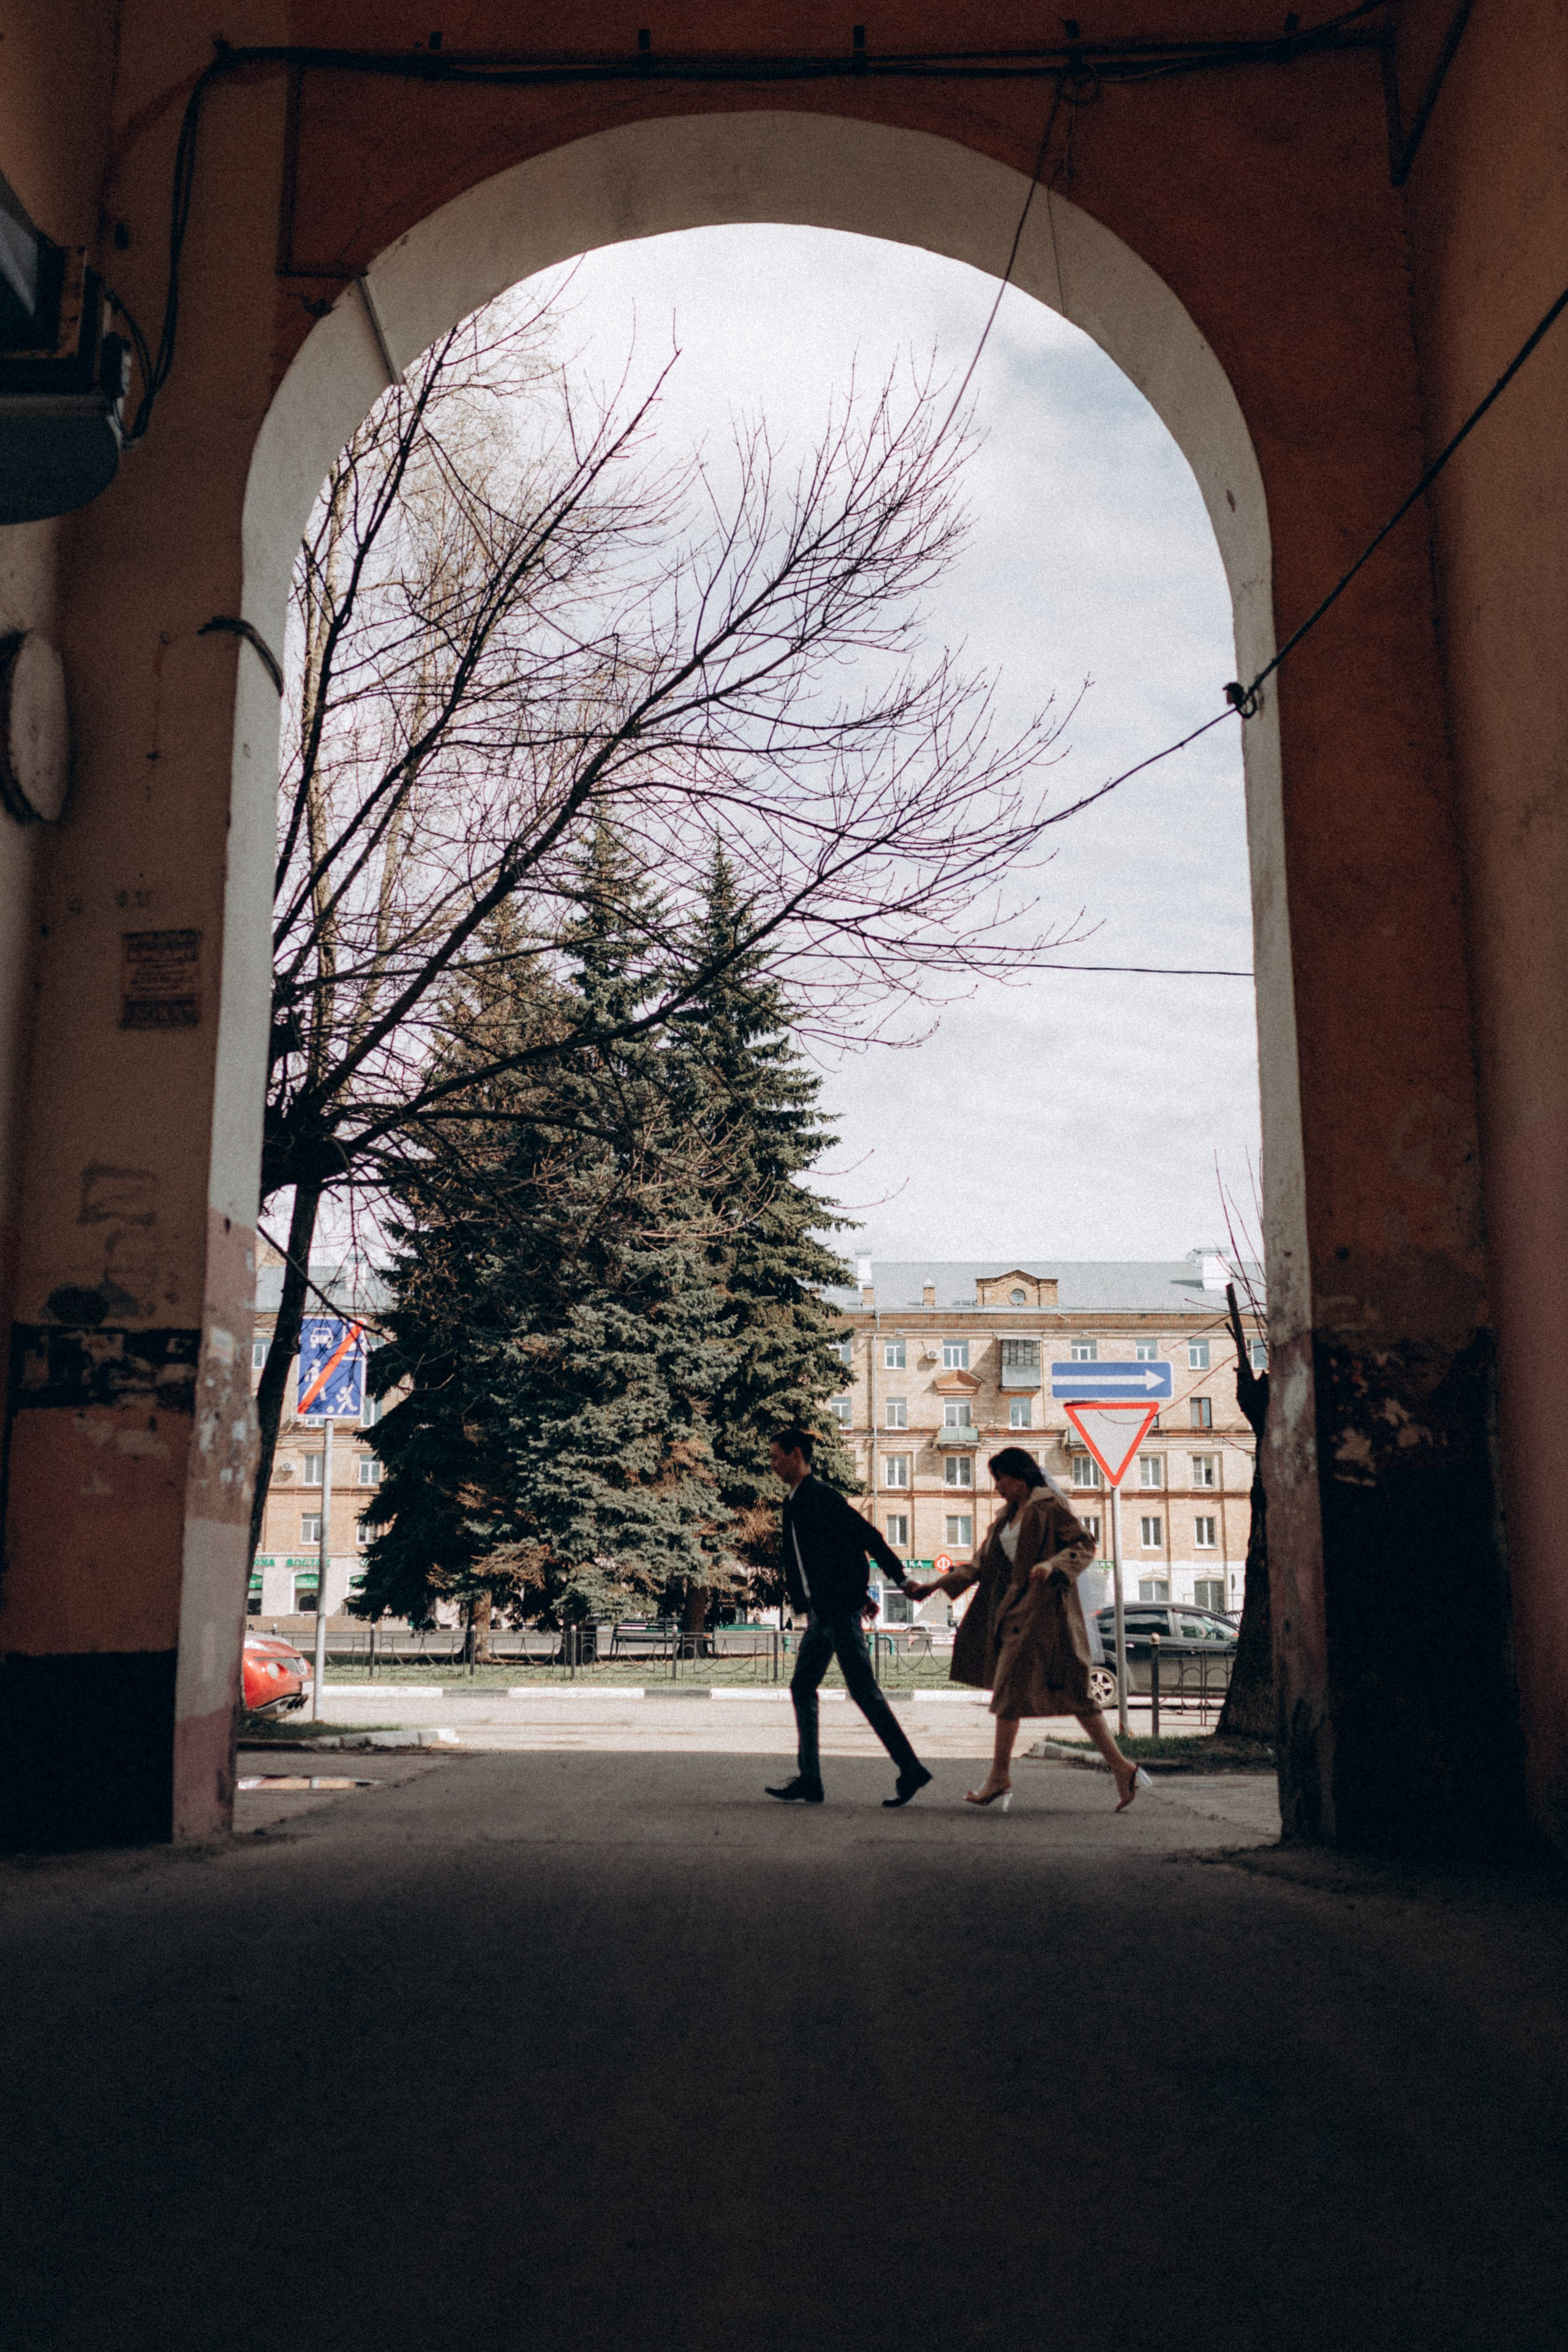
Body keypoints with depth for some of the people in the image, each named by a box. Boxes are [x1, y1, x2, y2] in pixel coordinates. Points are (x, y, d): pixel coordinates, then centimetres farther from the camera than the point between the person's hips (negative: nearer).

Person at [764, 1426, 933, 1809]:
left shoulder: (821, 1497, -13)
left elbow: (868, 1537, -16)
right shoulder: (795, 1502, 16)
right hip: (821, 1612, 10)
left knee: (863, 1691, -6)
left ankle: (911, 1770, 2)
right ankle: (809, 1782, 10)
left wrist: (901, 1580, -16)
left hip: (839, 1611, -10)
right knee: (802, 1688, 8)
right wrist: (861, 1595, 23)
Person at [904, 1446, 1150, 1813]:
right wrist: (934, 1586, 18)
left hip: (1042, 1609, -9)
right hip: (1015, 1611, 9)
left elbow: (1086, 1544, -8)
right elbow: (981, 1564, 22)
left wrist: (1052, 1564, -24)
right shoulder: (1009, 1518, 21)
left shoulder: (1049, 1505, -3)